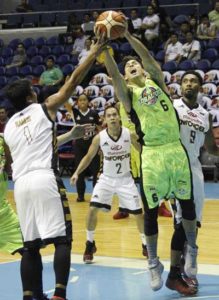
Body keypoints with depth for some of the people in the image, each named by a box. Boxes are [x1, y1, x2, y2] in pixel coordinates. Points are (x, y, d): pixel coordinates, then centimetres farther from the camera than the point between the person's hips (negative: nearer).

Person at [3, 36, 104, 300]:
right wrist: (94, 52, 11)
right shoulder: (45, 108, 7)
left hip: (20, 183, 5)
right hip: (45, 179, -5)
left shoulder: (9, 126, 20)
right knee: (62, 239, -4)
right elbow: (73, 81, 5)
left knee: (30, 245, 10)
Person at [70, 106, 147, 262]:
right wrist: (77, 173, -13)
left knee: (139, 212, 0)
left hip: (125, 179, 0)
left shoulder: (129, 134, -14)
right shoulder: (99, 137, -14)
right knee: (93, 209, -14)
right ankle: (90, 244, 5)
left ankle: (146, 245, 20)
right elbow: (89, 156, -2)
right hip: (106, 178, 0)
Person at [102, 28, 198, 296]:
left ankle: (191, 247, 28)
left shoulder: (156, 80, 12)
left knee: (187, 204, 6)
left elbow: (148, 57, -4)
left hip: (175, 150, 1)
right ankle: (153, 263, 13)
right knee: (151, 211, 0)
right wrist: (105, 47, -21)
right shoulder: (127, 92, 9)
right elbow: (112, 73, -9)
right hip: (151, 154, -1)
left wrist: (127, 34, -15)